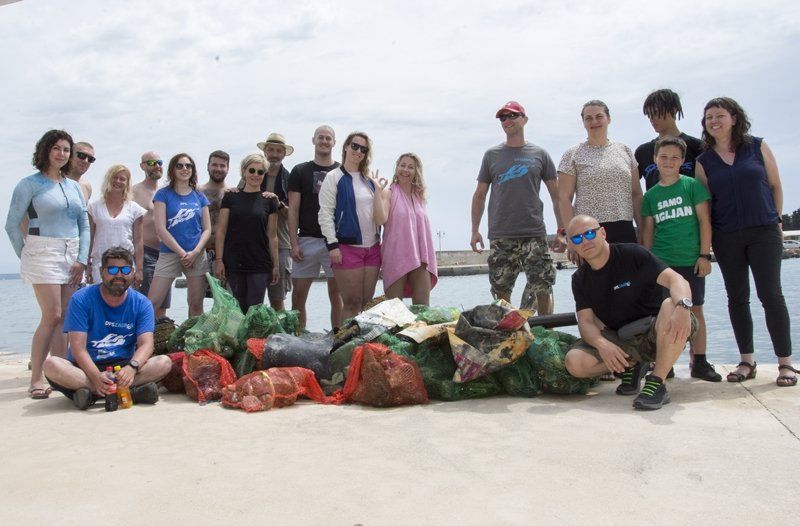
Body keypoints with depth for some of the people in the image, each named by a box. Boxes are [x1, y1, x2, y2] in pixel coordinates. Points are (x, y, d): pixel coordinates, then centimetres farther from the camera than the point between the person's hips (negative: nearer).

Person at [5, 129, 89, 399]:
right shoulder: (30, 184, 0)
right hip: (43, 253, -5)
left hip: (72, 256, 5)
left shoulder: (74, 186, 15)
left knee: (66, 319, 4)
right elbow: (12, 225, 0)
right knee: (52, 316, -12)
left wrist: (82, 260, 4)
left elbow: (84, 226, 14)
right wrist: (26, 256, 0)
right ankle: (36, 379, -3)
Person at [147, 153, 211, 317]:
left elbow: (207, 229, 8)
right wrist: (182, 253, -10)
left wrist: (195, 252, -7)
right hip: (169, 253, -2)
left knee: (196, 305, 5)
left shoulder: (199, 197, 11)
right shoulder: (163, 194, 2)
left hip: (197, 255, 3)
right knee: (152, 303, -10)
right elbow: (160, 229, -5)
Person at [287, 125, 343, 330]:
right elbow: (293, 209, 5)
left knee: (336, 294, 3)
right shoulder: (300, 171, 9)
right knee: (298, 293, 0)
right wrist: (294, 243, -4)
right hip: (307, 240, 0)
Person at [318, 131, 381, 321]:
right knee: (352, 303, -5)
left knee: (367, 302, 7)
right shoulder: (334, 177, -2)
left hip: (372, 247, 5)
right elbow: (325, 213, -8)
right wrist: (332, 245, -15)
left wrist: (380, 241, 14)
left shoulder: (370, 180, 14)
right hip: (347, 247, -5)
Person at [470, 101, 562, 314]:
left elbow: (556, 195, 10)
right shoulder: (492, 155, 11)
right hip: (500, 237, 1)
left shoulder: (539, 155, 9)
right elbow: (479, 195, 13)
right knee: (501, 292, 3)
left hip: (535, 235, -1)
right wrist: (475, 230, 7)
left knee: (543, 290, -5)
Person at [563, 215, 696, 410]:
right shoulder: (580, 279, 3)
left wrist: (683, 306, -44)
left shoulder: (633, 254, -10)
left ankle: (657, 383, -26)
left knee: (671, 305, -36)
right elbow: (586, 321, -3)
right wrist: (602, 344, -27)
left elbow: (676, 279, -21)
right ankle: (630, 366, 6)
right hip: (619, 340, 4)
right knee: (574, 361, -22)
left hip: (656, 334, -4)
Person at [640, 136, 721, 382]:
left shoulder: (692, 185, 0)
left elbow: (704, 221, -2)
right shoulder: (651, 195, 8)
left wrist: (704, 255, -6)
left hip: (691, 260, -2)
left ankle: (699, 362, 14)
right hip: (661, 261, 2)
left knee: (695, 309, 5)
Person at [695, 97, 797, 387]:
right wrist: (706, 242, 0)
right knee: (737, 298, 6)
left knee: (771, 295, -5)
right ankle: (747, 362, 16)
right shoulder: (704, 161, 5)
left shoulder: (757, 146, 3)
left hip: (763, 232, -2)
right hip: (726, 238, 2)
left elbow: (775, 185, 6)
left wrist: (775, 221, 4)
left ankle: (785, 363, 4)